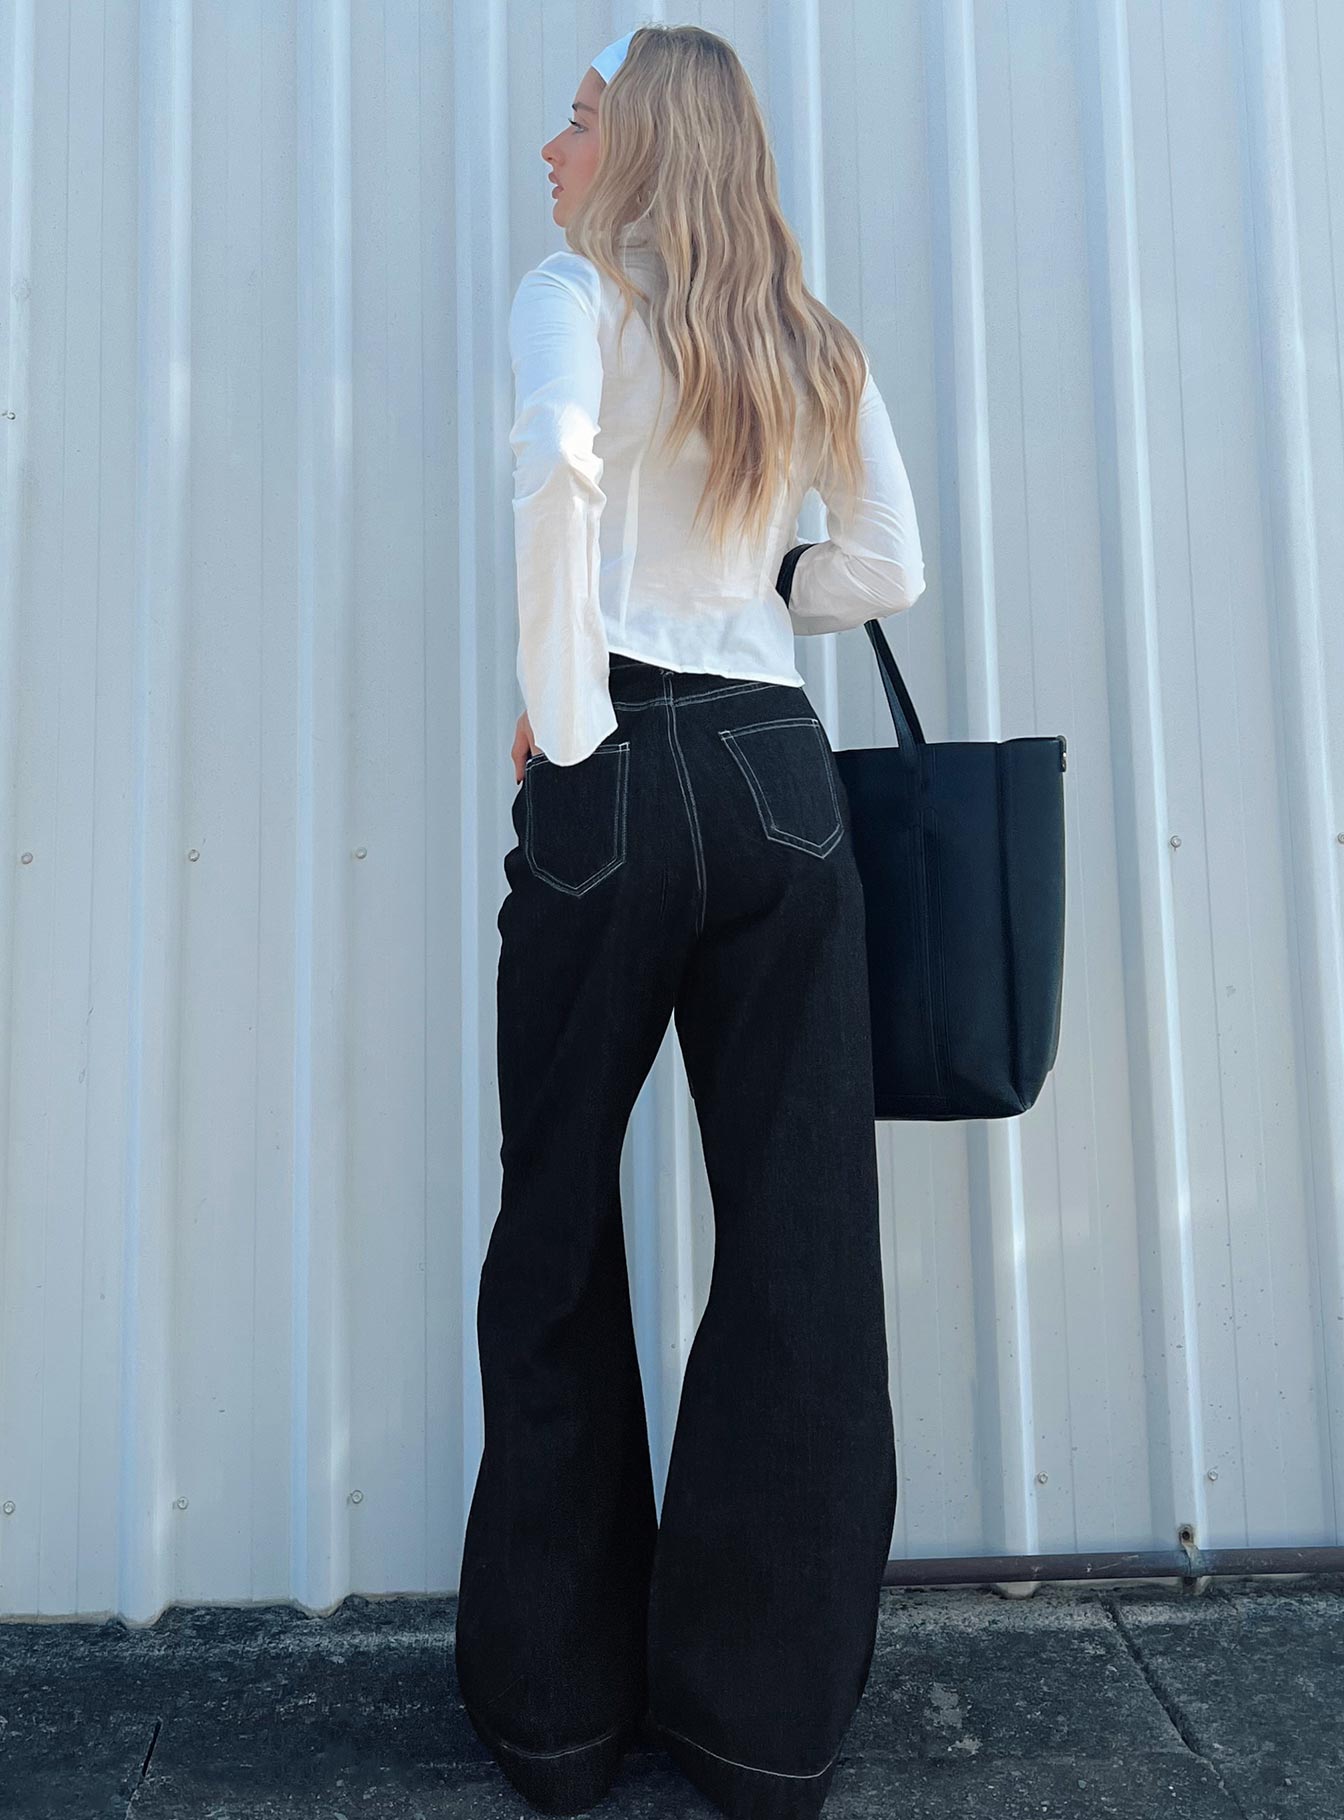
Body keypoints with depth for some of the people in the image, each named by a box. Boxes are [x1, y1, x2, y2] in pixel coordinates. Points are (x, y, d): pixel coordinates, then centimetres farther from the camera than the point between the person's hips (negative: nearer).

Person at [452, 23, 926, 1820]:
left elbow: (556, 463, -16)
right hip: (786, 778, 5)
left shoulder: (579, 288, 5)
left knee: (557, 1237, 7)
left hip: (624, 782, -4)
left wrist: (563, 714, -9)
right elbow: (890, 570, 18)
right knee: (806, 1246, 5)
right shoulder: (813, 342, 20)